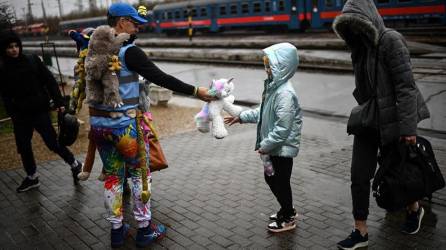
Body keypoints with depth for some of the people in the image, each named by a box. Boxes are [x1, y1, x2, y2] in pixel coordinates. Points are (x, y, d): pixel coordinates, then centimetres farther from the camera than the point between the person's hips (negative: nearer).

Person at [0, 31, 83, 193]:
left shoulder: (33, 60, -1)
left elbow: (50, 81, -2)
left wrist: (59, 102, -9)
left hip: (40, 111, -3)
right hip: (20, 115, 3)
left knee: (53, 143, -4)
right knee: (23, 147, 11)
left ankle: (75, 165, 17)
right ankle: (31, 177, 29)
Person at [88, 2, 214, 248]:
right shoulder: (129, 52, -16)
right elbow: (160, 78, -17)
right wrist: (195, 91, -12)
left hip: (98, 122, 7)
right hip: (124, 124, -6)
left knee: (112, 176, 16)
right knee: (140, 173, 11)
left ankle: (116, 230, 27)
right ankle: (144, 229, 21)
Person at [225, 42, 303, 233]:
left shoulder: (285, 94, -25)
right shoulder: (274, 87, 6)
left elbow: (282, 128, -27)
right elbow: (263, 112, 17)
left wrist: (265, 145, -21)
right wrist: (241, 117, 15)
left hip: (282, 148, -9)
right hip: (274, 147, 9)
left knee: (281, 182, 6)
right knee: (271, 178, 21)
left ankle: (288, 219, 26)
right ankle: (287, 210, 40)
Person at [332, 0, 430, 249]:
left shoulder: (391, 41, -16)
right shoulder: (360, 47, 7)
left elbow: (406, 86, -20)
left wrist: (408, 127, -22)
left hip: (390, 121, -6)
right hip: (367, 122, 6)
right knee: (359, 176, 3)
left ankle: (414, 209, 42)